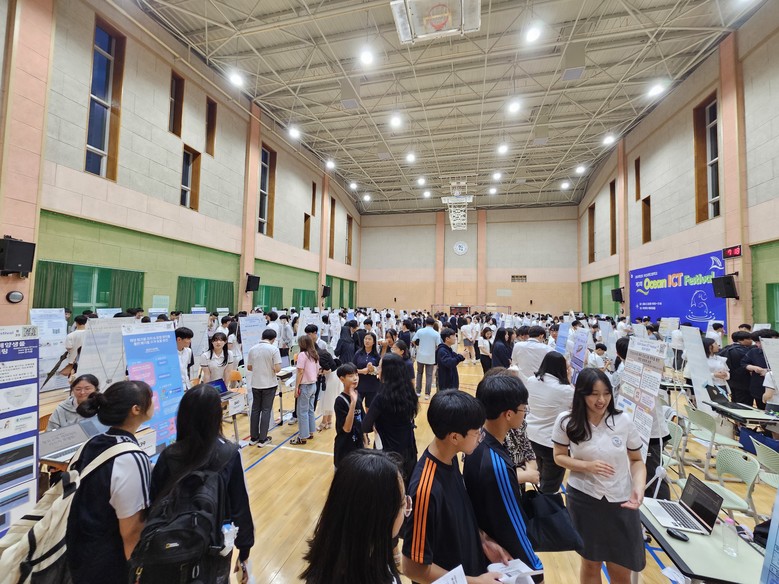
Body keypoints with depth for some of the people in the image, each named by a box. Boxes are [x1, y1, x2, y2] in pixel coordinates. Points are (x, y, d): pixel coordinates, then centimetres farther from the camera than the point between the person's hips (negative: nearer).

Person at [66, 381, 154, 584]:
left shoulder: (92, 444, -5)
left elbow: (87, 502, 7)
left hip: (80, 553, 7)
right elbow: (131, 531, -23)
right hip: (111, 563, -7)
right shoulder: (132, 460, -30)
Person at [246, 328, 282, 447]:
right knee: (266, 411, 5)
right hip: (269, 384, -4)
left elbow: (249, 367, 7)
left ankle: (253, 437, 23)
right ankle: (262, 439, 11)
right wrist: (271, 368, 3)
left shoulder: (252, 349, 0)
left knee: (255, 410, 14)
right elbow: (277, 369, -19)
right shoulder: (274, 349, -15)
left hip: (255, 384, 4)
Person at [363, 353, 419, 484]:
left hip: (392, 453, -6)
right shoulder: (408, 393, -5)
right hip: (410, 451, 6)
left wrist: (377, 425, 5)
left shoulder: (382, 398, -23)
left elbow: (365, 428, -15)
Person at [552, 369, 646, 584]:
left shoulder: (624, 421, -13)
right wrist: (587, 466, -19)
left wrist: (638, 487, -19)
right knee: (590, 563, 20)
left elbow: (636, 460, -1)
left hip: (620, 502, 1)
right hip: (584, 500, 0)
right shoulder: (566, 421, -14)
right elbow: (559, 457, -4)